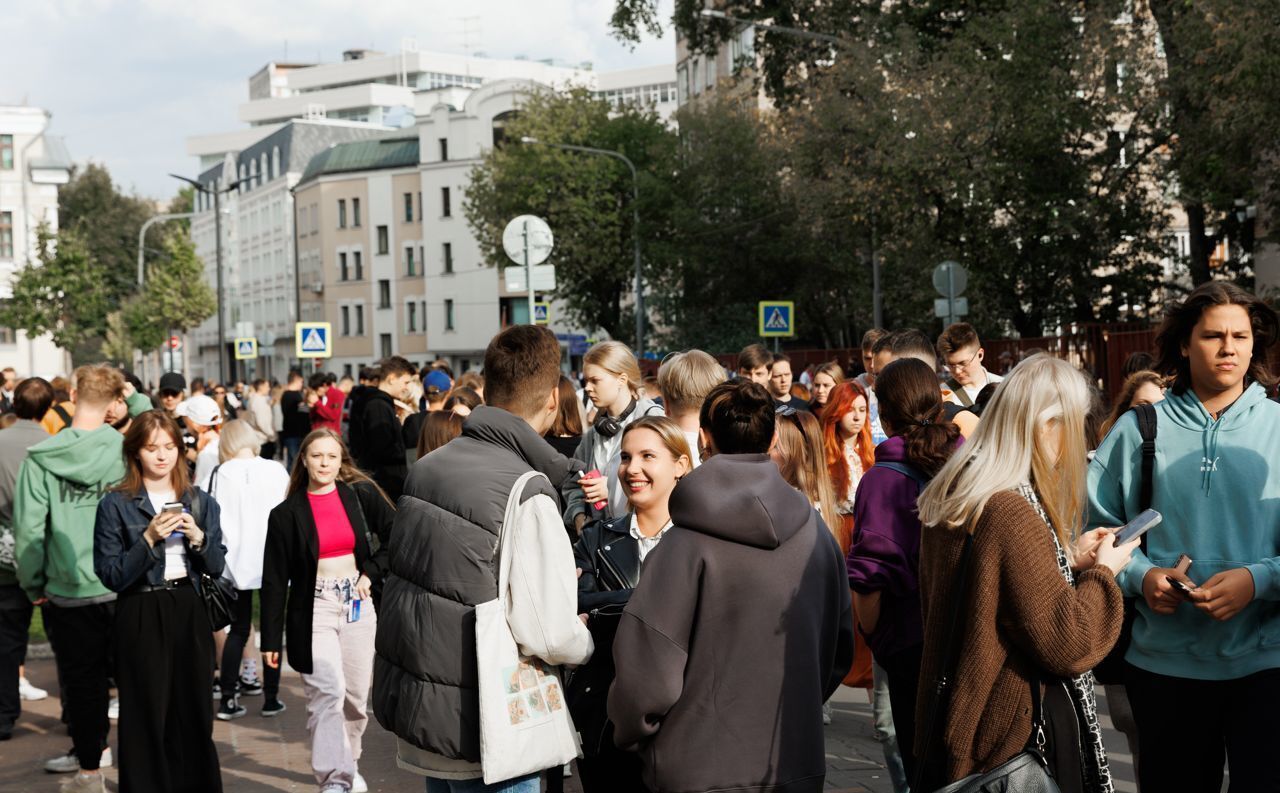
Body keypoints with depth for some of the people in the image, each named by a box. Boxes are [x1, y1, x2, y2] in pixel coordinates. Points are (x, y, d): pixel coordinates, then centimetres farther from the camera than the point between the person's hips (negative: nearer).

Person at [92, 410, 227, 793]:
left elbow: (216, 568, 8)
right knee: (147, 717, 1)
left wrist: (198, 538, -10)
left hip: (189, 613, 3)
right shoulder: (115, 505, -3)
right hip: (141, 618, -3)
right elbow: (110, 576, -8)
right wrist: (149, 539, -18)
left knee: (194, 712, 6)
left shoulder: (200, 502, 8)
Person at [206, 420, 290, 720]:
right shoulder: (276, 470, -5)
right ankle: (271, 697, 14)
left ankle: (228, 699, 9)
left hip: (235, 561, 1)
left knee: (239, 629, 12)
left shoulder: (220, 474, -5)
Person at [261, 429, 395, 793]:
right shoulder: (286, 514, -2)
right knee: (328, 691, -16)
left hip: (358, 606, 2)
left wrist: (371, 572, -5)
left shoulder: (362, 496, 1)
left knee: (355, 694, 8)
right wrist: (271, 639, -2)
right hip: (313, 611, -2)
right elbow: (274, 580, -1)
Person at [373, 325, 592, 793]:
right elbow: (548, 634, -22)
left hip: (406, 702, 7)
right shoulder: (527, 494, -20)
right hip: (476, 729, -7)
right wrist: (587, 641, 0)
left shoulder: (428, 466, 3)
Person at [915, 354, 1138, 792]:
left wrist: (1067, 559, 10)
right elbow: (1066, 644, -23)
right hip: (1017, 732, -9)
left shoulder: (950, 495, 3)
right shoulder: (1012, 512, -25)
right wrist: (1103, 571, -9)